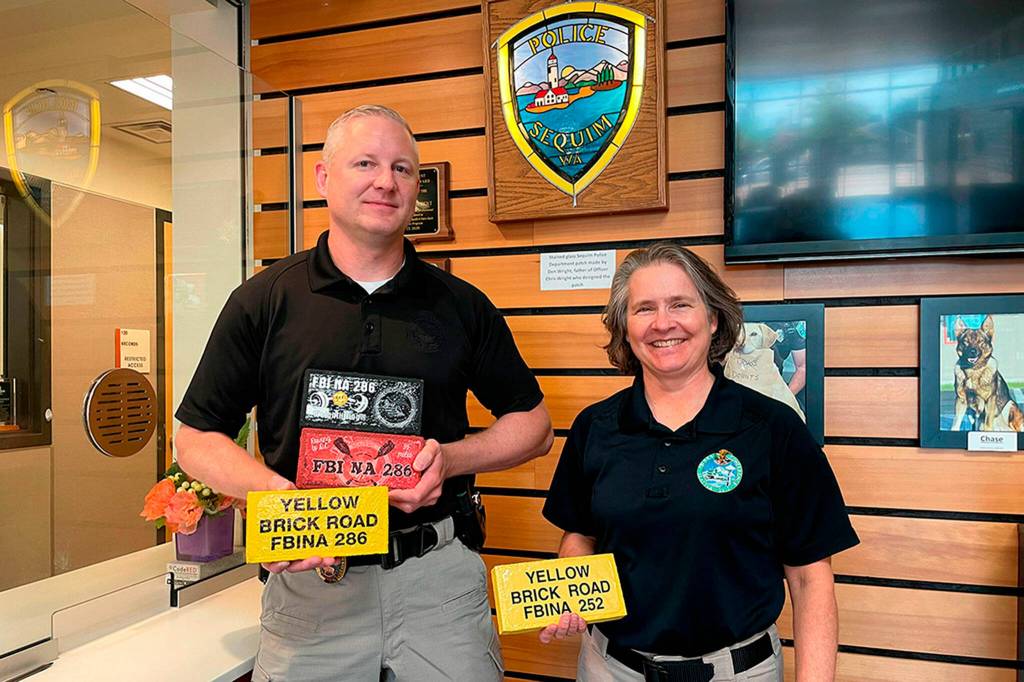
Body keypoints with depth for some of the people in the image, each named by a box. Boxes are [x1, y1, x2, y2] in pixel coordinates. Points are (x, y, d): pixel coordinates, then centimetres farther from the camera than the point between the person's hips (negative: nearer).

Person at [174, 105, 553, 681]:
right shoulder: (263, 301, -1)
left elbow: (533, 425, 7)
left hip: (440, 574, 1)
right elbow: (197, 439, 2)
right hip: (308, 580, 0)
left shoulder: (461, 305, 1)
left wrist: (452, 458, -12)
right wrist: (277, 493, -17)